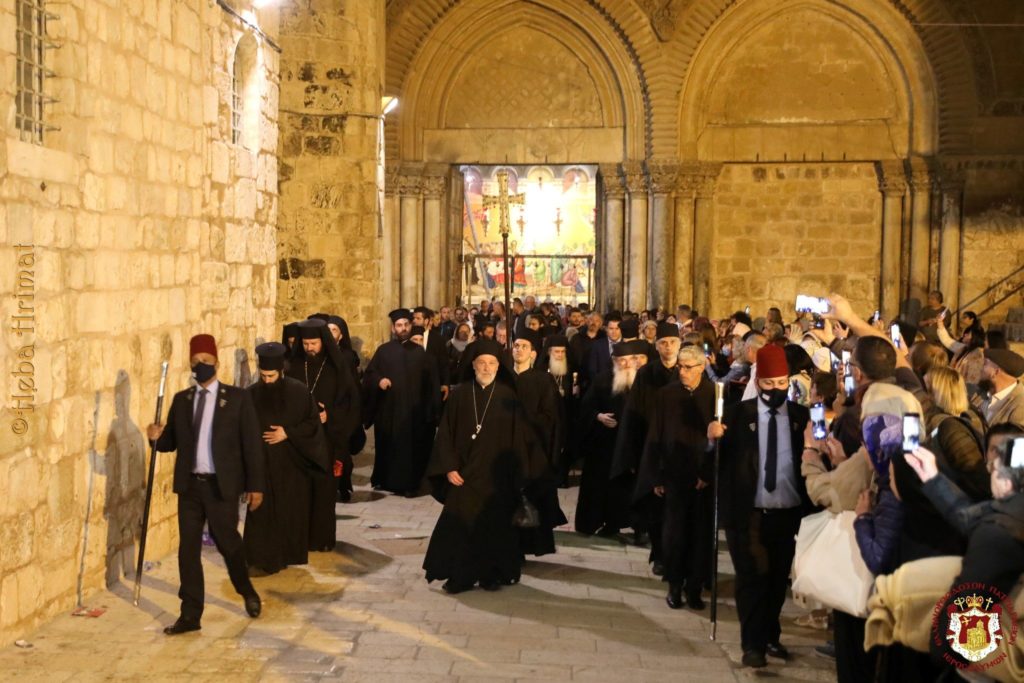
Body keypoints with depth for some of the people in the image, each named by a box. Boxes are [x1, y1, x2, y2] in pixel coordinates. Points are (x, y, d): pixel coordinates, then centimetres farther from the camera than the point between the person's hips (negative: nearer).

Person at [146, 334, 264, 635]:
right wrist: (157, 437, -12)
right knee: (188, 549, 4)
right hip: (190, 485, 4)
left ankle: (247, 590, 36)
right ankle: (190, 615, 13)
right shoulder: (181, 400, 9)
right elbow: (172, 442, 12)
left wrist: (255, 485, -8)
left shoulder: (237, 398, -3)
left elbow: (251, 444, -4)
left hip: (222, 485, -4)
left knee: (227, 542, 7)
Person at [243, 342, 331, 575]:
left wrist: (288, 433, -15)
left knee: (292, 510, 8)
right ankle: (260, 558, 4)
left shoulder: (299, 391, -6)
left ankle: (290, 554, 23)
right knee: (262, 511, -2)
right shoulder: (252, 394, -4)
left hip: (292, 462, 0)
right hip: (262, 462, 0)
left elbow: (313, 423, -3)